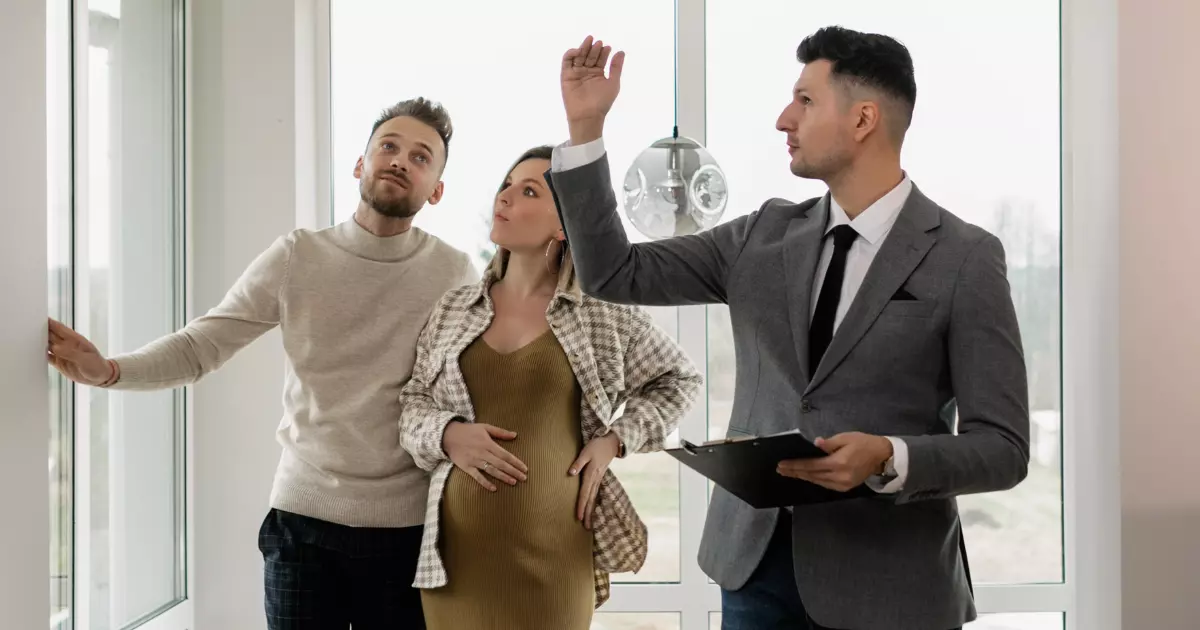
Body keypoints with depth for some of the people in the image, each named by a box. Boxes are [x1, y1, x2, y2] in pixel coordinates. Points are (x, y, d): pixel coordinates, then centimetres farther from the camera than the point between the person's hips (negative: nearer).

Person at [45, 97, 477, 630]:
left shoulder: (455, 274, -4)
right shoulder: (297, 258, -3)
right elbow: (199, 347, -4)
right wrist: (106, 371, -19)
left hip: (407, 527, 0)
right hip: (303, 516, 0)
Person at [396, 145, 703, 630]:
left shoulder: (604, 312, 1)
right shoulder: (453, 309, 9)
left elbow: (679, 380, 13)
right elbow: (412, 405, 13)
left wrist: (615, 439, -1)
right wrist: (448, 434, -9)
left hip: (555, 552, -2)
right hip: (459, 548, 2)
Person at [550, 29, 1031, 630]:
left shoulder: (966, 259, -8)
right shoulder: (765, 235, 6)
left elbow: (1003, 448, -9)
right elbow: (615, 274, 6)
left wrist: (889, 459, -26)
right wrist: (585, 126, 0)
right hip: (756, 559, 4)